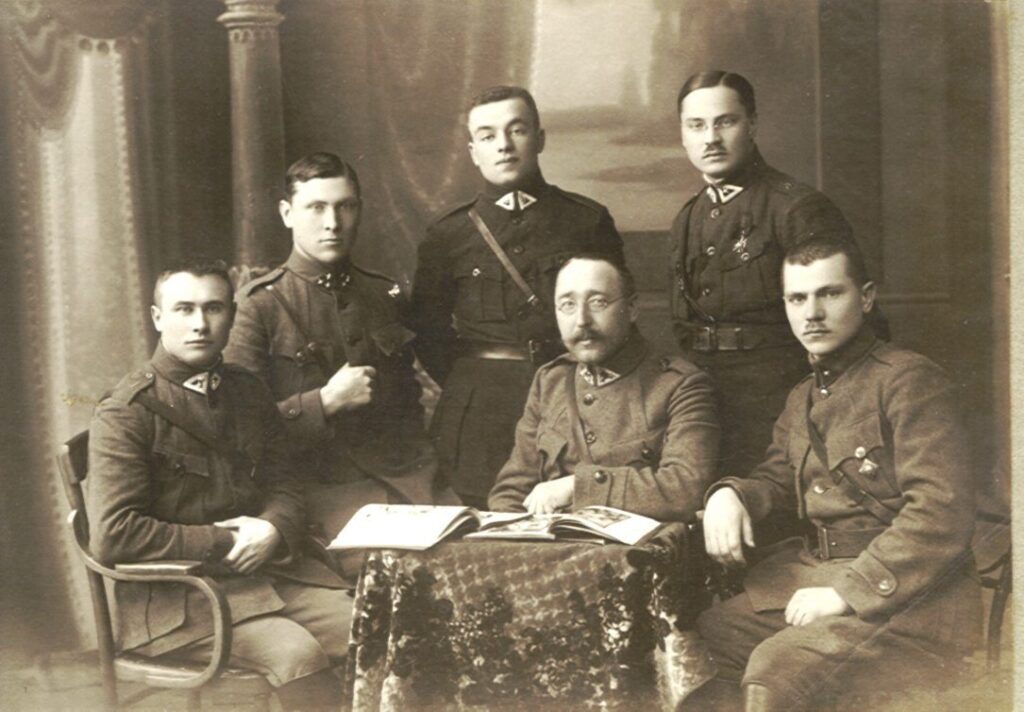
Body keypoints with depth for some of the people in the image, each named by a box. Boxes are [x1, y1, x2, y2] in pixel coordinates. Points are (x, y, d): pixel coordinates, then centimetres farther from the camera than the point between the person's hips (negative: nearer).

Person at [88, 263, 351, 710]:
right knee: (298, 654, -29)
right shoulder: (125, 412, -9)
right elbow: (112, 536, -16)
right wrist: (220, 542, -13)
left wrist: (273, 529, -8)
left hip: (268, 568, 6)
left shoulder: (248, 394, 12)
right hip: (175, 591, -6)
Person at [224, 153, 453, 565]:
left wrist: (422, 465, 11)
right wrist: (326, 402, -12)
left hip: (406, 474, 5)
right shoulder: (258, 306, 0)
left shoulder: (384, 296, 17)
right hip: (325, 482, -5)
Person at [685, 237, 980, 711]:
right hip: (812, 574, 8)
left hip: (907, 597, -8)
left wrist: (847, 592, -20)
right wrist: (729, 494, -4)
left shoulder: (909, 380, -10)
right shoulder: (803, 398, 19)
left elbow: (942, 514, -18)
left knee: (776, 667, -29)